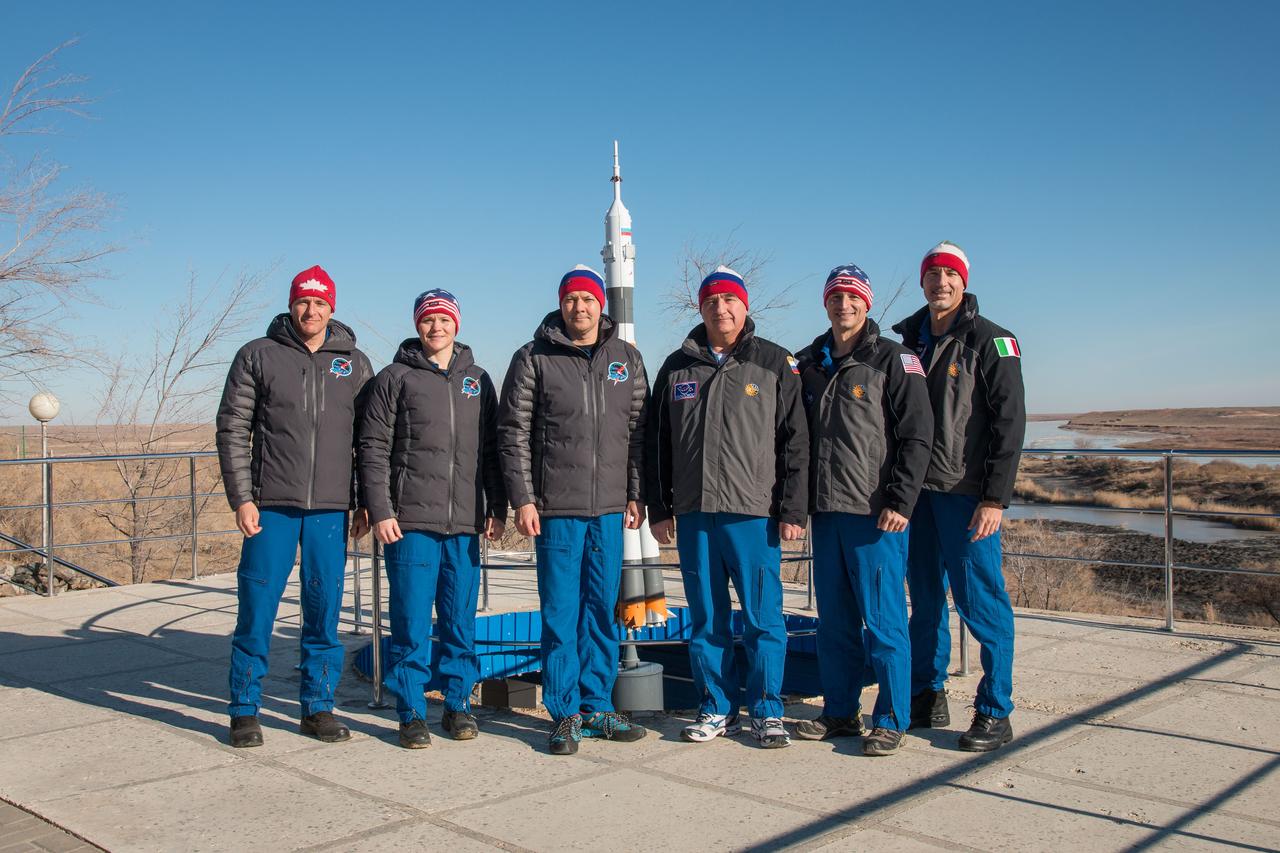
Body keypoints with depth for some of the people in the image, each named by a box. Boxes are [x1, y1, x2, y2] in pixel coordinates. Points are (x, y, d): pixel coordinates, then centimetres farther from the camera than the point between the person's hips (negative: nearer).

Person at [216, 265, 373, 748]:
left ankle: (318, 707, 18)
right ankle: (245, 709, 15)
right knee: (257, 609, 1)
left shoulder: (354, 363, 10)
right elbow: (233, 429, 2)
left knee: (324, 610, 6)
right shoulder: (257, 356, 5)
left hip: (331, 508, 2)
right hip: (271, 506, -1)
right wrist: (241, 498, -6)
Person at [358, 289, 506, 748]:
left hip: (465, 525, 3)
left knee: (461, 622, 8)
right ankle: (411, 713, 11)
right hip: (410, 524, -3)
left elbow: (493, 450, 15)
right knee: (412, 623, 0)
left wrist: (498, 509, 8)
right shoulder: (395, 378, 4)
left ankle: (457, 704, 20)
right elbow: (374, 448, 0)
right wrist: (380, 511, -8)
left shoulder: (478, 380, 14)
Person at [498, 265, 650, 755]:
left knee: (603, 613, 9)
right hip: (556, 509, -3)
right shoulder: (534, 359, 1)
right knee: (561, 614, 1)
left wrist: (636, 495, 4)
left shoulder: (627, 360, 10)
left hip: (610, 510, 3)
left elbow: (639, 432, 10)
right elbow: (513, 433, -1)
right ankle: (566, 714, 11)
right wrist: (522, 499, -7)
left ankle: (597, 706, 21)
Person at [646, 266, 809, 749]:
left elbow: (795, 442, 1)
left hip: (754, 513, -3)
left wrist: (793, 510, -5)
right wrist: (659, 509, 9)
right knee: (706, 619, 9)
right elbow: (657, 443, 15)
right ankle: (718, 709, 20)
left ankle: (767, 712, 11)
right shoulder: (676, 367, 12)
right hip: (693, 514, 3)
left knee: (763, 616, -1)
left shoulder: (775, 364, 4)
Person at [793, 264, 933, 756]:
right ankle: (839, 712, 23)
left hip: (875, 513, -5)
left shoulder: (893, 360, -2)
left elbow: (917, 436, -7)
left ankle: (891, 721, 10)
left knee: (883, 620, -1)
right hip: (825, 512, 6)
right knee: (834, 620, 11)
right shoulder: (808, 364, 14)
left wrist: (900, 501, -14)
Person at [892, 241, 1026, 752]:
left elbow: (1009, 421, -8)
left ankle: (995, 713, 6)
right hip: (915, 490, 5)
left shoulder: (990, 341, -3)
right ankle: (928, 696, 23)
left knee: (981, 601, -3)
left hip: (966, 493, -5)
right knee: (925, 599, 11)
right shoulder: (907, 340, 14)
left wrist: (995, 498, -15)